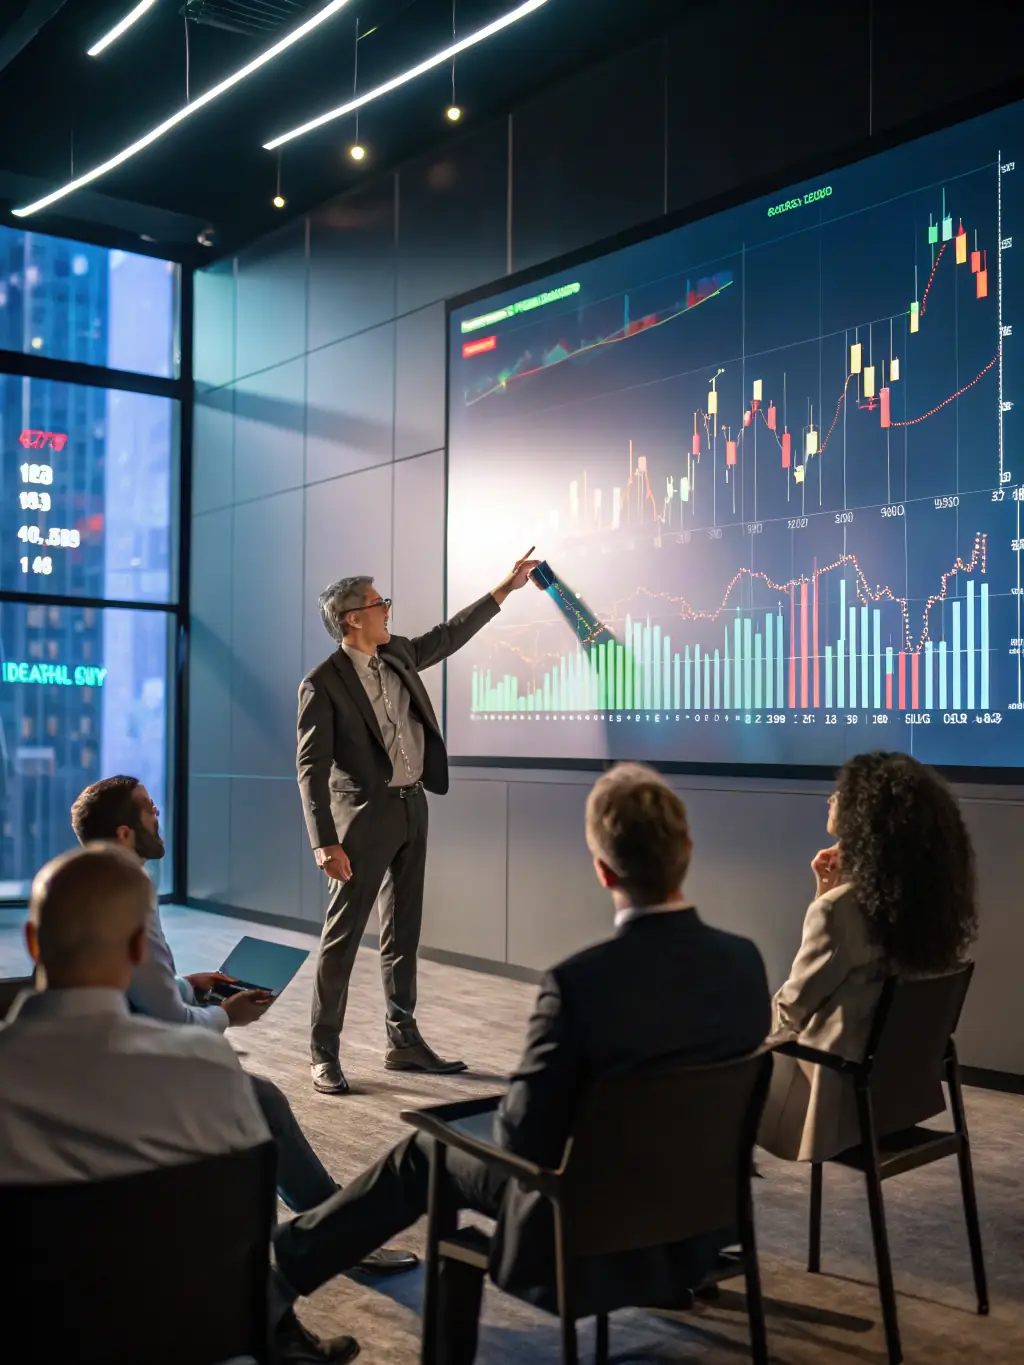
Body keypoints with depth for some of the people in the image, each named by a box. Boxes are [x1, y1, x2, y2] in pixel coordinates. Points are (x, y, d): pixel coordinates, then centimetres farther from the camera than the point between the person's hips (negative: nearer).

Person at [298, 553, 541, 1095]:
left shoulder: (398, 654, 9)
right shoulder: (322, 684, -13)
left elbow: (449, 635, 25)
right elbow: (311, 768, -15)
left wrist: (504, 589, 27)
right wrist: (325, 843, -21)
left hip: (411, 807, 8)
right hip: (365, 813, -7)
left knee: (403, 932, 13)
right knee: (343, 933, -2)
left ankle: (403, 1041, 22)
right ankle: (323, 1052, 8)